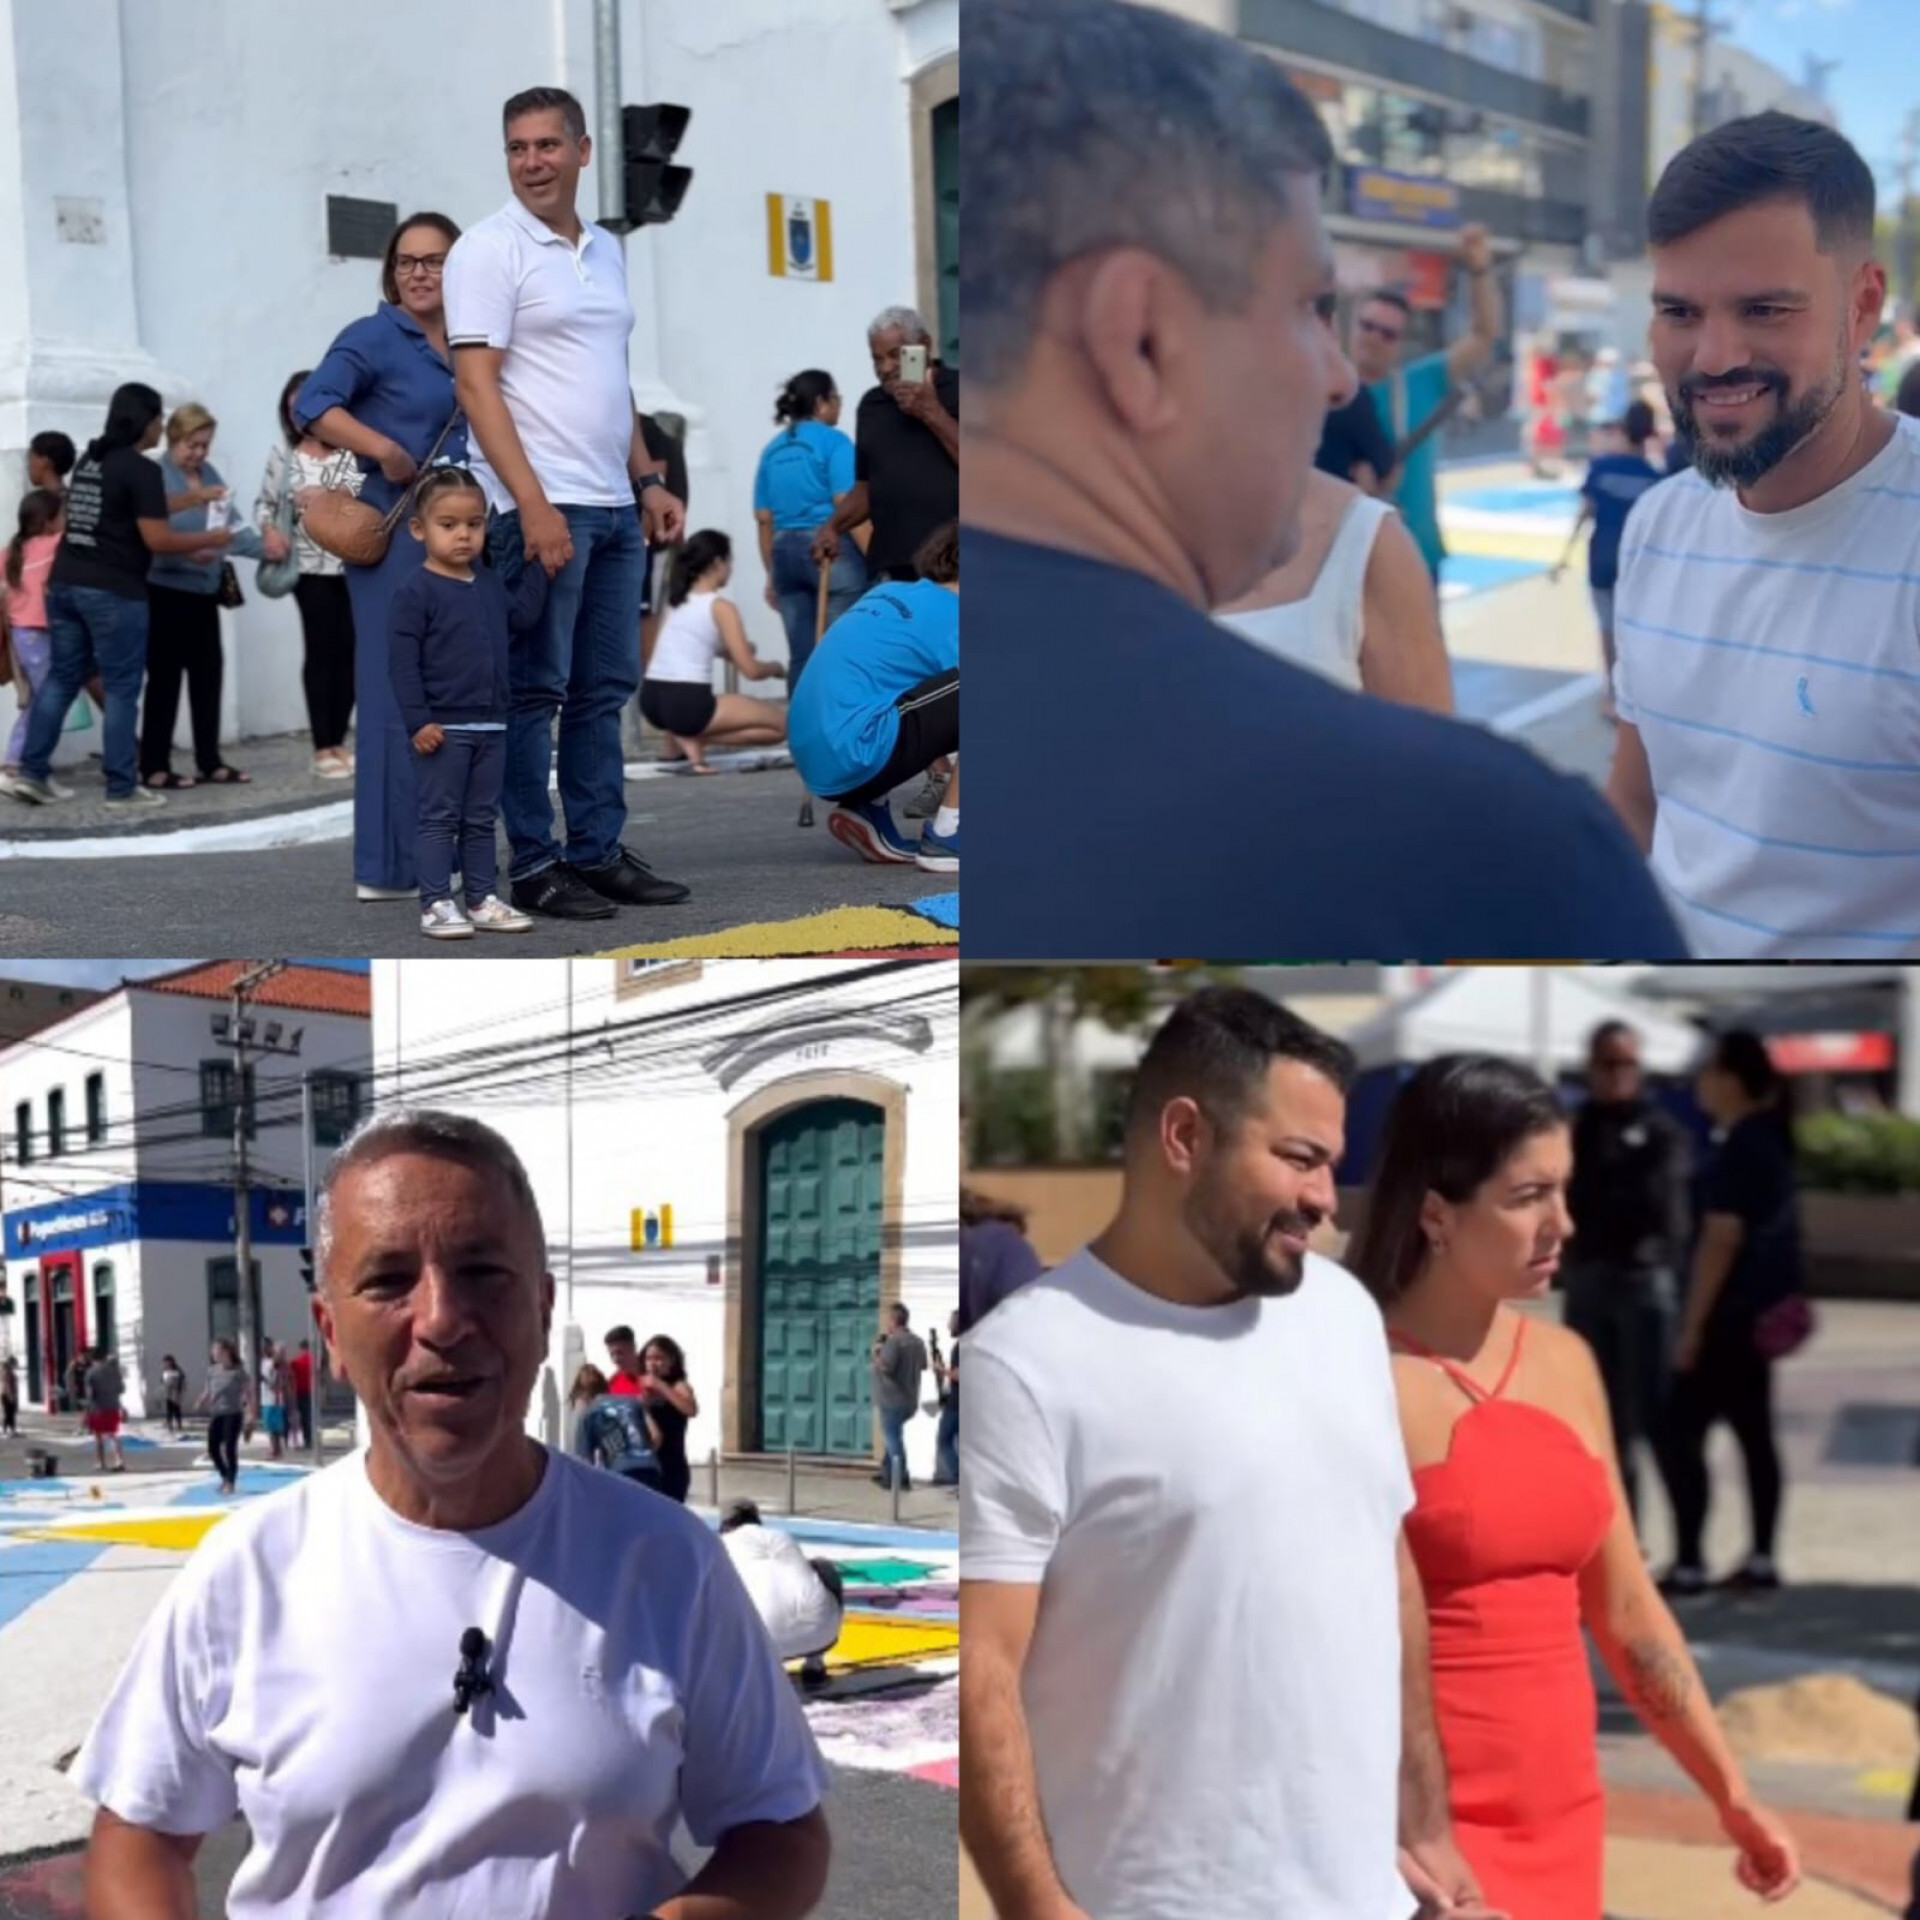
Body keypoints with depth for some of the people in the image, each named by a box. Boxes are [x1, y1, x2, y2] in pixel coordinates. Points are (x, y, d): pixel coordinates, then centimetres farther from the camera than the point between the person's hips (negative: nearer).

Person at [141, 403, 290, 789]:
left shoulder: (210, 474, 11)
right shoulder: (156, 475, -10)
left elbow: (230, 527, 10)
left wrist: (264, 546, -4)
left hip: (204, 590, 7)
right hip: (166, 591, -7)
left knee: (208, 674, 9)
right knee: (165, 678, -1)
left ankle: (211, 762, 17)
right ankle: (155, 767, 6)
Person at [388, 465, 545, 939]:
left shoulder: (492, 584, 9)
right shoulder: (415, 591, -11)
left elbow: (524, 619, 15)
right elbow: (402, 660, -14)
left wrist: (537, 567, 10)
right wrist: (418, 721, -20)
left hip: (491, 726, 7)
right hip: (444, 727, -7)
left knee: (482, 819, 12)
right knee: (439, 818, -2)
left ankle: (482, 900, 19)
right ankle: (435, 905, 0)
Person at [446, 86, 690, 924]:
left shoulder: (607, 249, 15)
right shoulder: (488, 250, -9)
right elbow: (476, 384, -16)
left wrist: (648, 481, 15)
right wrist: (533, 505, -23)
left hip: (614, 506, 8)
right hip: (541, 507, -8)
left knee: (604, 690, 11)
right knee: (535, 691, -3)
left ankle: (598, 852, 18)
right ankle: (533, 866, 3)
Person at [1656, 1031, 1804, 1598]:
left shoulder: (1738, 1148, -17)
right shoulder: (1768, 1139, 13)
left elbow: (1721, 1240, -20)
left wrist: (1692, 1324, -19)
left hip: (1730, 1314, -10)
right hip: (1760, 1311, 10)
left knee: (1681, 1431, -7)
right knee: (1753, 1433, 12)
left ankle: (1688, 1564, -7)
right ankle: (1760, 1559, 14)